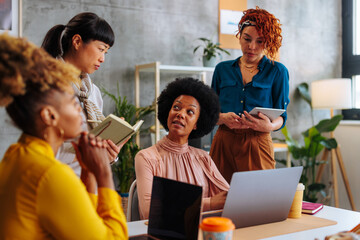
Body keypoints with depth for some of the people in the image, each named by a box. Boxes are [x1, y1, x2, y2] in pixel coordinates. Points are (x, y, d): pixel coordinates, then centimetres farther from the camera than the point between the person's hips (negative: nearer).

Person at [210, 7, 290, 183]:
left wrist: (269, 126, -18)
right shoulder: (222, 69, 13)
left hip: (257, 144, -1)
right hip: (223, 142, 2)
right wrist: (223, 118, -9)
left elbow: (281, 116, 4)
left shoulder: (277, 71, 7)